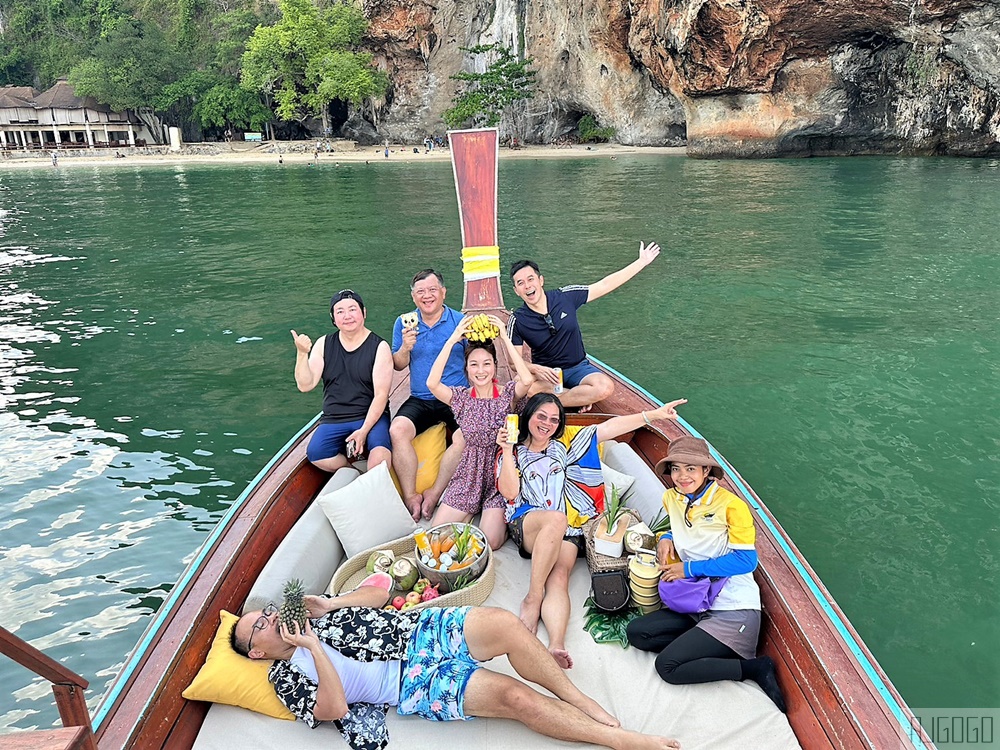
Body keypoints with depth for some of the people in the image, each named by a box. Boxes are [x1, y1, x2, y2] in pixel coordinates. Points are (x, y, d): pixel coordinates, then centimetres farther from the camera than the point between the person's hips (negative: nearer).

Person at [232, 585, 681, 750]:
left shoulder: (318, 616, 19)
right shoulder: (287, 674, 3)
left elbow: (379, 593, 18)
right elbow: (333, 709, -13)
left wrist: (328, 606, 5)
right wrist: (315, 649, -18)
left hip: (423, 630, 5)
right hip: (418, 684, -5)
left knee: (504, 623, -24)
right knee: (516, 696, -23)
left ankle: (582, 701, -6)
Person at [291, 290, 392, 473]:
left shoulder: (379, 347, -3)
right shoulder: (324, 344, 7)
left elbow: (381, 395, -8)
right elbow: (305, 385, 0)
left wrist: (364, 430, -18)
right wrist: (302, 354, -16)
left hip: (371, 416, -3)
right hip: (333, 420, 3)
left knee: (380, 449, -34)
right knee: (315, 454, -25)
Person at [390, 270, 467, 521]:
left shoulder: (462, 321, 1)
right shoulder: (404, 323, 8)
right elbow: (398, 365, 11)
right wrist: (406, 347, -10)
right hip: (420, 399, 2)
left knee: (465, 439, -30)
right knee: (398, 430, -27)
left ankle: (434, 494, -13)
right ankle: (410, 496, -17)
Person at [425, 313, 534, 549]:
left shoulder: (507, 394, -6)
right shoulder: (461, 397, -1)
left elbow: (527, 380, -30)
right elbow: (432, 383, -21)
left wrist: (505, 338, -25)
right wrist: (452, 340, -22)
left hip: (499, 471, -3)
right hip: (469, 474, 3)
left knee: (490, 542, -17)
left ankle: (497, 515, 16)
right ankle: (471, 512, 21)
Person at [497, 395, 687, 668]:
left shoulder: (564, 447, 17)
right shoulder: (513, 452, 12)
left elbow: (609, 428, 7)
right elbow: (510, 492, -4)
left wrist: (653, 414, 0)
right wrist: (507, 450, -10)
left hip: (565, 532, 2)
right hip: (526, 525, -2)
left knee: (559, 575, -27)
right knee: (556, 519, -36)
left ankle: (557, 644, -48)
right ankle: (532, 599, -30)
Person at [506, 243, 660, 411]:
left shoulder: (565, 297, -7)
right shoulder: (518, 320, -11)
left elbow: (605, 286, -1)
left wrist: (642, 261, -1)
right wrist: (535, 369, -32)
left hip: (578, 368, 1)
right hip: (545, 372, -1)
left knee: (605, 386, -29)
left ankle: (550, 403, -15)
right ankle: (582, 396, -17)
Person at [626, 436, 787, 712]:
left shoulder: (731, 504, -16)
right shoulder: (671, 498, 5)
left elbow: (746, 560, -17)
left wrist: (690, 569, -15)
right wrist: (666, 538, 2)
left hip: (734, 609, -8)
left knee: (667, 666, -16)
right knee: (636, 633, -4)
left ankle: (754, 667, -4)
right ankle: (704, 647, -4)